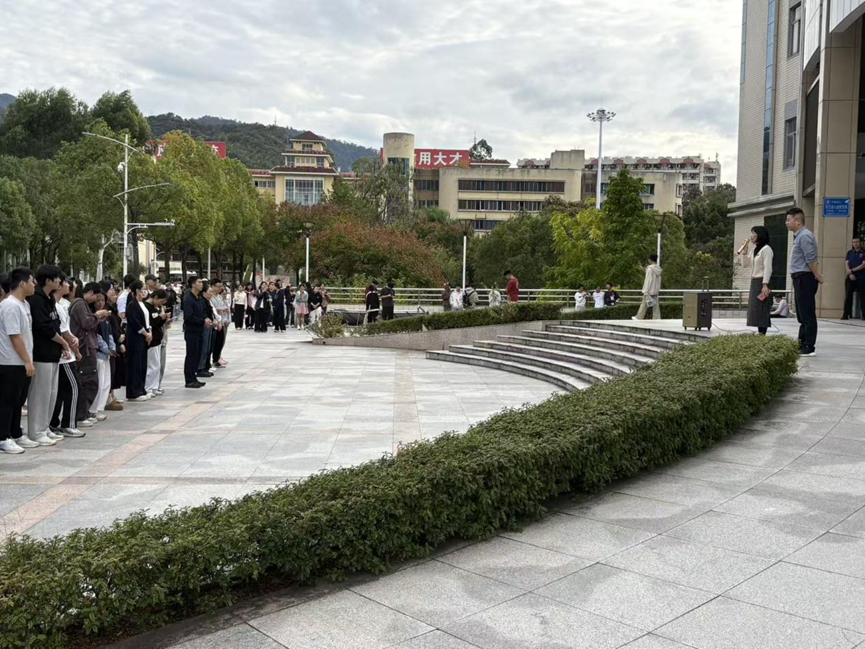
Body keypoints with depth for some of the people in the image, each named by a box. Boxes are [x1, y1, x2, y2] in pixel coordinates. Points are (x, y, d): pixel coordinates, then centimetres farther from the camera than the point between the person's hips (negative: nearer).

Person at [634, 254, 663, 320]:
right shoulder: (658, 269, 7)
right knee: (656, 305, 5)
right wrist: (658, 290, 16)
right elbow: (659, 280, 11)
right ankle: (657, 318, 3)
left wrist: (646, 291, -14)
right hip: (656, 290, 7)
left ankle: (639, 318, 11)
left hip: (649, 290, -6)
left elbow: (648, 280, -16)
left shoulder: (650, 269, -15)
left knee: (644, 304, 3)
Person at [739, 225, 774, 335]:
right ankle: (759, 333, 9)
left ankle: (762, 334, -11)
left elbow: (768, 268, -15)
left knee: (761, 309, -11)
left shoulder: (766, 249, -8)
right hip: (754, 282, 8)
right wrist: (745, 253, 6)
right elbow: (745, 265, 20)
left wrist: (765, 285, -23)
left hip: (761, 282, -8)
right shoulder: (753, 249, 16)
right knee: (754, 310, 6)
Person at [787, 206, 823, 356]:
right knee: (803, 315, 15)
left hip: (805, 278, -11)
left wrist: (817, 276, -12)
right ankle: (802, 345, 23)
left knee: (807, 315, -7)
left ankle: (808, 348, -5)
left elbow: (811, 260, -19)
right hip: (800, 279, 11)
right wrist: (817, 274, 15)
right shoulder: (799, 236, 16)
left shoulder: (805, 236, -16)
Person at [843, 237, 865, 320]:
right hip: (850, 278, 3)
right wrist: (850, 274, -10)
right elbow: (846, 264, 4)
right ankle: (846, 315, 3)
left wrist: (852, 270, -12)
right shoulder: (850, 252, 13)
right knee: (848, 296, 1)